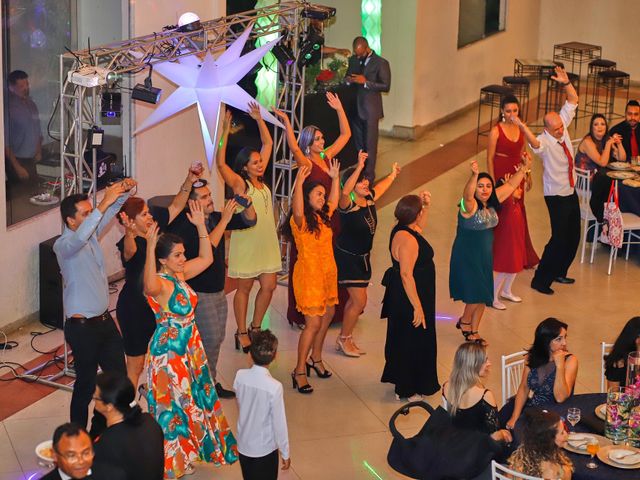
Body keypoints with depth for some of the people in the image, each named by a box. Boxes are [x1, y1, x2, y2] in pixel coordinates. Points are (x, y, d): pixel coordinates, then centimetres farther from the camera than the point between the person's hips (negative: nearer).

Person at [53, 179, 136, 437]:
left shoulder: (91, 232, 4)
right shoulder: (63, 244, -19)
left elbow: (111, 210, 11)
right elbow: (78, 239, -42)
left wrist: (123, 191, -12)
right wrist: (103, 205, -48)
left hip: (104, 320, 8)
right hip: (82, 326, -8)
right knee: (86, 385, 4)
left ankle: (102, 429, 32)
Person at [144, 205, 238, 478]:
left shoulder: (179, 274, 0)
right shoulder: (159, 284, -25)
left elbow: (206, 258, 10)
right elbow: (150, 286, -50)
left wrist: (200, 225, 0)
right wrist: (150, 247, -60)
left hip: (190, 346, 8)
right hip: (169, 350, -8)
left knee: (194, 396, 21)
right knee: (173, 403, 6)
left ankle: (190, 450, 41)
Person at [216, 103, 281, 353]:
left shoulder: (261, 179, 6)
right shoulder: (239, 183, -10)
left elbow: (268, 143, 12)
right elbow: (220, 163, -27)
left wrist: (259, 119, 5)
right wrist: (225, 131, -29)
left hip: (266, 241, 6)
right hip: (246, 241, -6)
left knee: (269, 286, 7)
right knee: (244, 288, 5)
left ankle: (255, 327, 24)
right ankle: (242, 333, 16)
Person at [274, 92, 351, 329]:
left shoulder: (326, 157, 8)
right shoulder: (305, 163, -12)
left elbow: (345, 135, 15)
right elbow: (294, 147, -34)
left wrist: (340, 109, 10)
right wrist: (286, 123, -43)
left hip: (330, 218, 7)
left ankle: (331, 311, 22)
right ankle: (304, 315, 7)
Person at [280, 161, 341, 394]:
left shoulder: (323, 216, 8)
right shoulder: (301, 220, -16)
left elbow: (334, 202, 28)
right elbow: (297, 211, -41)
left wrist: (335, 178, 27)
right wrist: (299, 182, -49)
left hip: (327, 273, 8)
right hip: (309, 274, -8)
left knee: (327, 315, 17)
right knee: (313, 322, -9)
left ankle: (316, 358, 36)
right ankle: (300, 371, 0)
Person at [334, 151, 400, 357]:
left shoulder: (370, 199, 0)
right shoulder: (348, 204, -22)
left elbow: (382, 186, 23)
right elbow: (345, 191, -46)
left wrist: (393, 174, 38)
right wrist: (359, 167, -55)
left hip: (363, 257, 8)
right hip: (347, 257, -8)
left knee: (355, 299, 15)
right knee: (360, 301, -7)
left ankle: (344, 339, 28)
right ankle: (344, 339, 11)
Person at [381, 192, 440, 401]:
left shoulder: (403, 229, 3)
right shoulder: (407, 239, -28)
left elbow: (419, 228, 28)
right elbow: (406, 275, -30)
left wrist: (427, 206, 14)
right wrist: (417, 307, -27)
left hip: (401, 297, 10)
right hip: (409, 299, -10)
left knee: (405, 341, 23)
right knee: (411, 342, 3)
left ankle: (403, 382, 39)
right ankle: (406, 390, 16)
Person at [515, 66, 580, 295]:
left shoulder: (563, 125, -3)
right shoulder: (545, 141, -24)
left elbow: (573, 100, -1)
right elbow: (535, 143, -49)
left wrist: (566, 83, -19)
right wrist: (524, 128, -69)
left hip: (571, 192, 8)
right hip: (557, 196, -8)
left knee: (573, 235, 16)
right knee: (559, 238, -9)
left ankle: (559, 273, 32)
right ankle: (540, 280, 1)